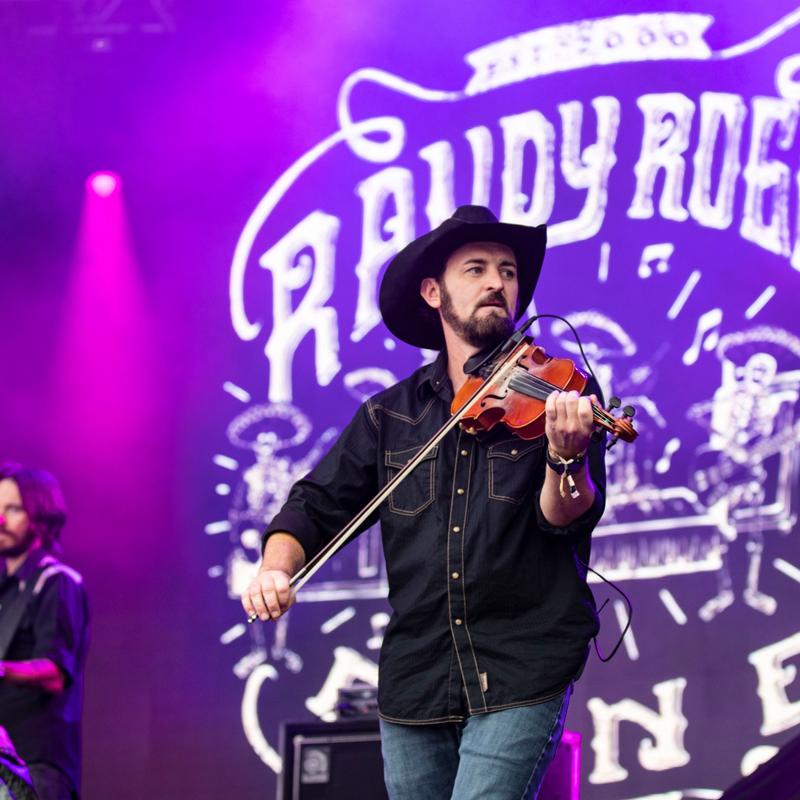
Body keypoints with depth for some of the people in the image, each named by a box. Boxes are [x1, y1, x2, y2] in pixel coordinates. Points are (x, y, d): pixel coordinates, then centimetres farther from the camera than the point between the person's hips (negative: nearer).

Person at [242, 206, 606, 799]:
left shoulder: (559, 394, 1)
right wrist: (276, 566, -8)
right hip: (415, 680, 4)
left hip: (520, 676, -4)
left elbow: (566, 520, -8)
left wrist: (566, 456, -30)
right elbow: (318, 505, 12)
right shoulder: (390, 416, 11)